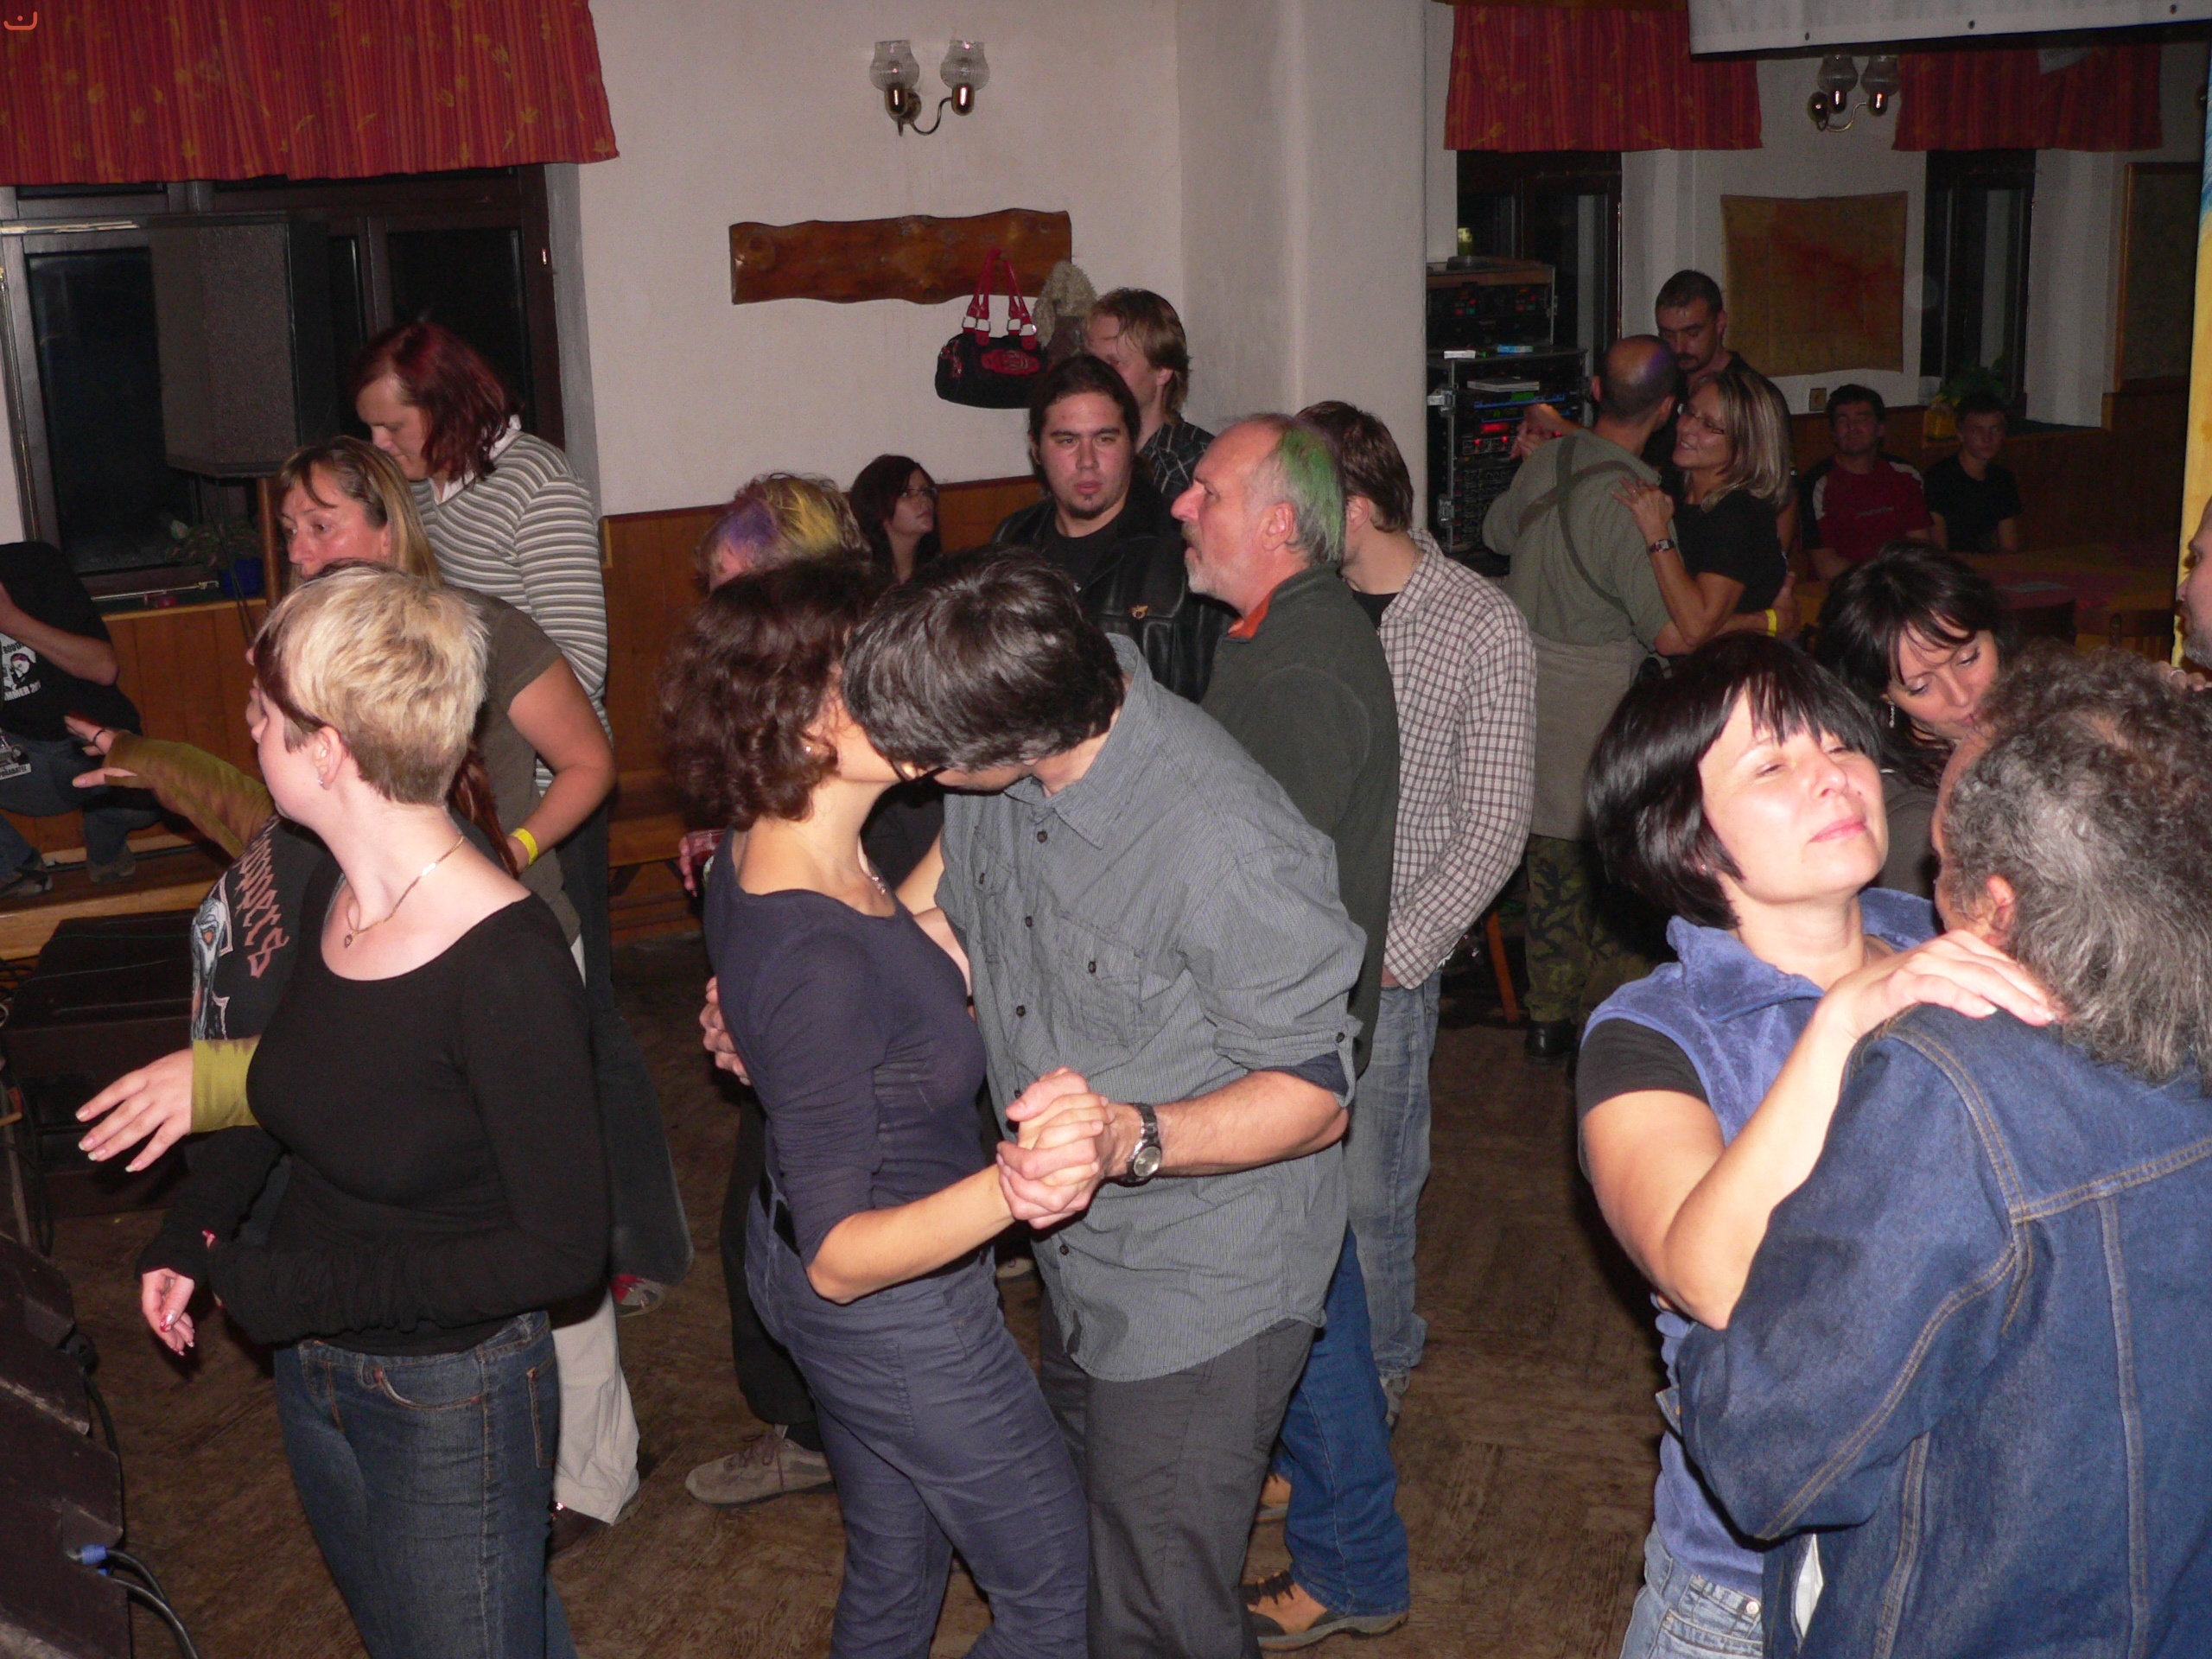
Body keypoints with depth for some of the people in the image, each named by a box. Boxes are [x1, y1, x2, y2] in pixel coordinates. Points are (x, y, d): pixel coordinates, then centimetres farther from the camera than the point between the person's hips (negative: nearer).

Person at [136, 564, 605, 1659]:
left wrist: (305, 1288, -24)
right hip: (314, 1372, 8)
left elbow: (563, 1250, -25)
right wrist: (195, 1225, 3)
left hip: (454, 1400, -7)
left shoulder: (507, 963, -30)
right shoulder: (332, 892, -7)